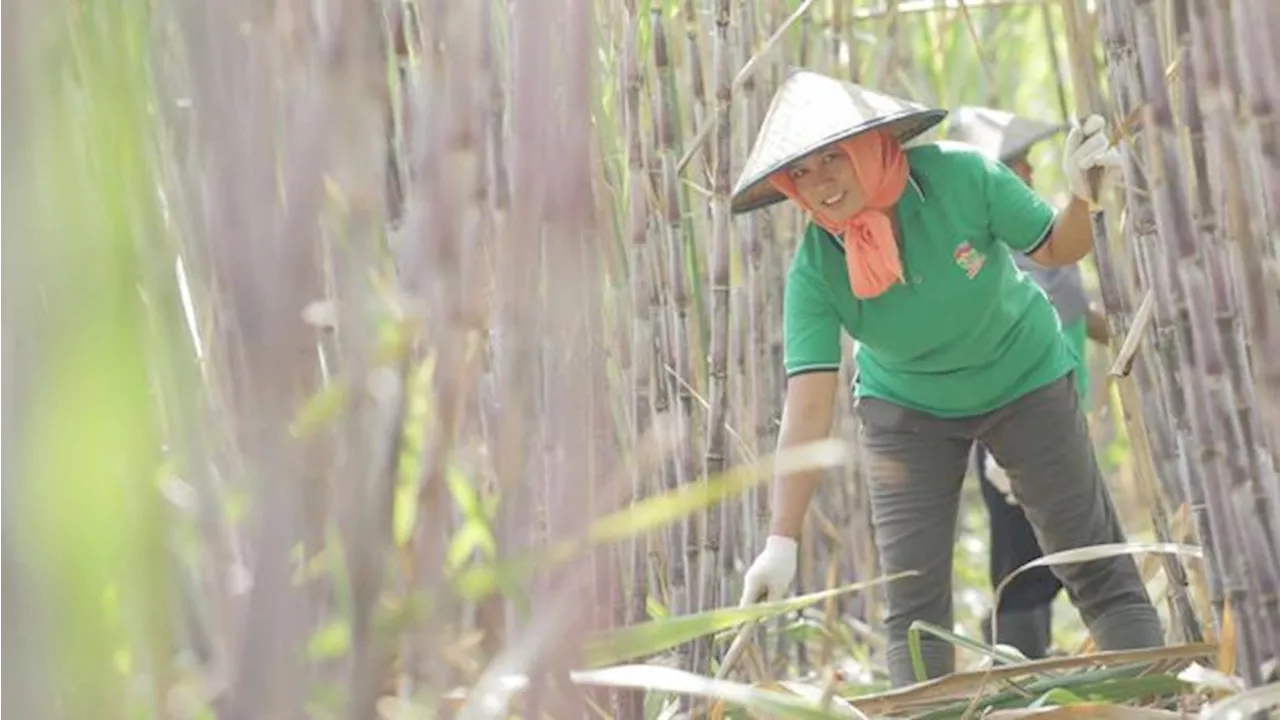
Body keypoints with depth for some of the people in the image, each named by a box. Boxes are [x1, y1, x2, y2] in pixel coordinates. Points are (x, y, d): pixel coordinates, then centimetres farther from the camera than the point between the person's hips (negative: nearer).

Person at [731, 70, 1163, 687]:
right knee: (911, 598, -3)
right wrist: (782, 542, -38)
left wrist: (1084, 197, -32)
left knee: (1098, 570, -1)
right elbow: (808, 410, -30)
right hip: (906, 408, 1)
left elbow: (1055, 250, -10)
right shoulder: (813, 271, -25)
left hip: (1022, 379, -1)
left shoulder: (959, 176, -27)